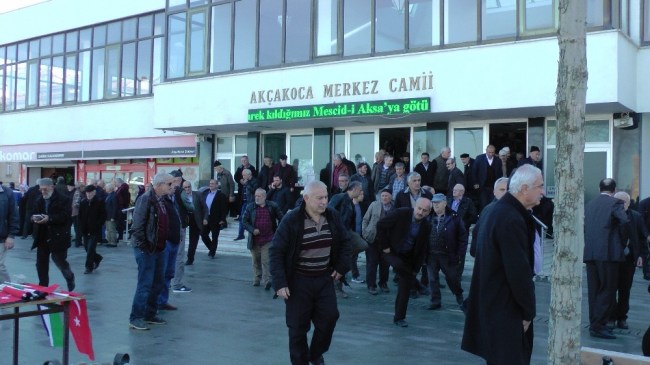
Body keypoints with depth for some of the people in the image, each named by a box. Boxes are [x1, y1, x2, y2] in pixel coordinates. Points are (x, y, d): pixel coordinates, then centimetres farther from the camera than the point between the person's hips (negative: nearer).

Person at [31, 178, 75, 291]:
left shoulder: (63, 200, -8)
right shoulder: (39, 200, 12)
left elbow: (65, 216, -17)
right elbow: (33, 213, 14)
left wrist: (49, 219, -27)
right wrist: (34, 218, -11)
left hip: (58, 237, -6)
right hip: (42, 237, 6)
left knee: (59, 260, 2)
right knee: (41, 263, 6)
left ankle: (70, 277, 30)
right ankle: (43, 286, 16)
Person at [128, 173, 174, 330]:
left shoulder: (163, 200, 11)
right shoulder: (146, 199, -16)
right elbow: (137, 225, -20)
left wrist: (163, 243, 13)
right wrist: (143, 245, -19)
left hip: (158, 248, 9)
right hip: (146, 249, -9)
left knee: (158, 283, 14)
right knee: (145, 284, -6)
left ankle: (150, 314, 25)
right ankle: (135, 318, 3)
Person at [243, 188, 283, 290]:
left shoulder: (272, 206, 0)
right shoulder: (250, 207, 1)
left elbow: (281, 218, 10)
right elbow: (245, 221, 2)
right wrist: (252, 230, -13)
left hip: (268, 240, -2)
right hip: (255, 240, 2)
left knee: (266, 261, -9)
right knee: (256, 261, 14)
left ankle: (267, 281, -10)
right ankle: (257, 279, 28)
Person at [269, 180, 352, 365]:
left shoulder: (332, 216, -2)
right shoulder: (291, 220, -16)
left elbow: (345, 242, 13)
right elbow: (276, 251, -14)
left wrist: (342, 267, 1)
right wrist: (280, 282, -19)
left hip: (324, 279, 4)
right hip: (298, 281, -4)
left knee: (329, 317, 2)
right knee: (298, 326, 4)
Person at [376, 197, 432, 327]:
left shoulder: (426, 227, -7)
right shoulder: (401, 213, -20)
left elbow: (422, 249, 2)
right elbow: (381, 225, -15)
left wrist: (416, 268, -1)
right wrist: (384, 246, -15)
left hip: (408, 257, 3)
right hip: (391, 251, -3)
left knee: (405, 288, 2)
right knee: (399, 265, -36)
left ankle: (399, 317, 15)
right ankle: (417, 285, -10)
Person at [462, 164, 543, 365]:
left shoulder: (495, 210, 10)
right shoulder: (512, 220, -22)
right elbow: (519, 272, -20)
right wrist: (528, 311, -11)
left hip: (490, 306, 10)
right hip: (505, 311, -10)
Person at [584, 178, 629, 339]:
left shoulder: (589, 205, 14)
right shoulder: (615, 202, -3)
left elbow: (583, 227, 12)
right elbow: (625, 221, -17)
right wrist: (621, 238, 0)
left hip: (590, 253, 6)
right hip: (608, 253, -6)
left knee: (594, 290, 12)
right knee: (607, 290, -1)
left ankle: (595, 324, 18)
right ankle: (598, 326, -3)